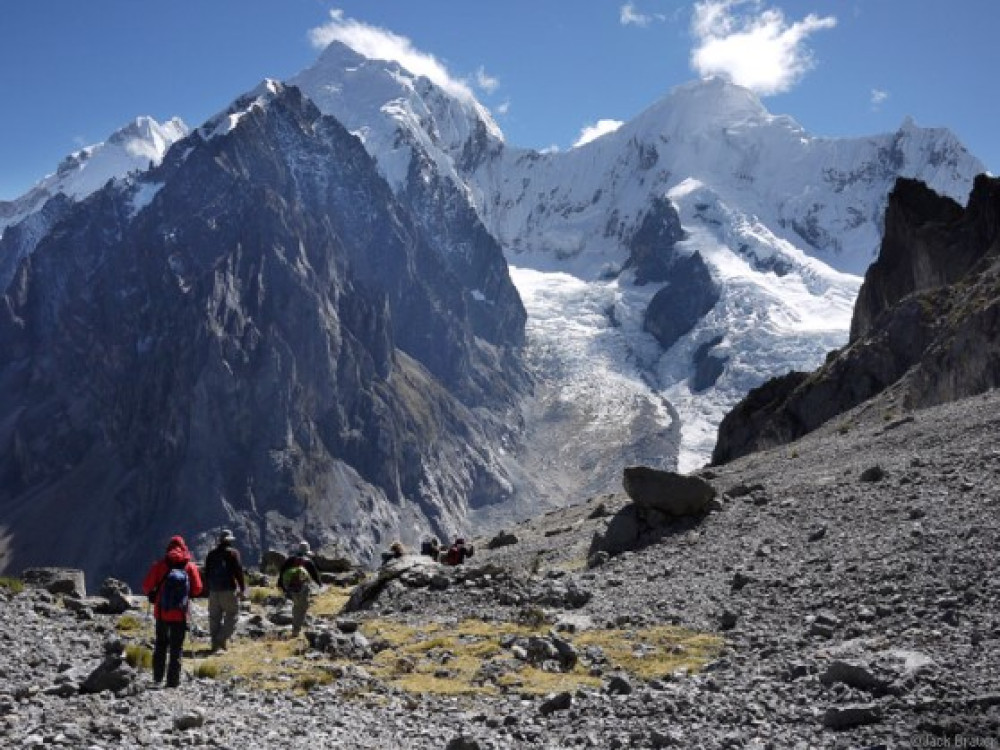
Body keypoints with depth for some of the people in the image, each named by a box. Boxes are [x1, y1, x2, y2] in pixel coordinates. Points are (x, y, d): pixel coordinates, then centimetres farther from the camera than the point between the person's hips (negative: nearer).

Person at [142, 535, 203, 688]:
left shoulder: (160, 565, -3)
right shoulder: (190, 566, -2)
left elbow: (147, 586, -6)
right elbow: (197, 589, -4)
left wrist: (152, 595, 15)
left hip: (161, 612, 1)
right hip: (180, 614, -1)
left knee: (161, 644, 19)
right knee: (176, 648, 6)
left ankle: (158, 677, 21)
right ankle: (173, 680, 3)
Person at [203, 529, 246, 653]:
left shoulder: (211, 554, 12)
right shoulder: (233, 553, -5)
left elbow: (207, 574, 16)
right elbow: (239, 572, -9)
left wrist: (208, 589, 22)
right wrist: (243, 589, -5)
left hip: (214, 590, 5)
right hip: (229, 590, -5)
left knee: (215, 617, 10)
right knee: (232, 615, 1)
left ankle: (215, 644, 9)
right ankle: (223, 640, -11)